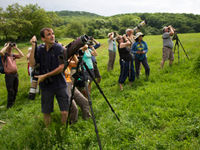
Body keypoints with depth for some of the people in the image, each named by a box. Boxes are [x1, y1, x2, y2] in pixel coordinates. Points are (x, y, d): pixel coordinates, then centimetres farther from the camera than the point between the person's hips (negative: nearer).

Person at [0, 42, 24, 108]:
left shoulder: (13, 55, 11)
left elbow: (22, 55, 7)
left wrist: (16, 48, 3)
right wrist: (7, 45, -13)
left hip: (15, 74, 6)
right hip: (9, 75, -6)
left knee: (15, 90, 15)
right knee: (10, 91, -2)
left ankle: (13, 102, 33)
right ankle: (9, 105, 12)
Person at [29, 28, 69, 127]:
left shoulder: (59, 48, -8)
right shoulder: (40, 49, 1)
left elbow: (61, 68, -11)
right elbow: (32, 64, -11)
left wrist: (45, 76, -13)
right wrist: (33, 47, -15)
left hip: (60, 84, -2)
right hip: (46, 85, 2)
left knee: (64, 112, -2)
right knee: (46, 112, 11)